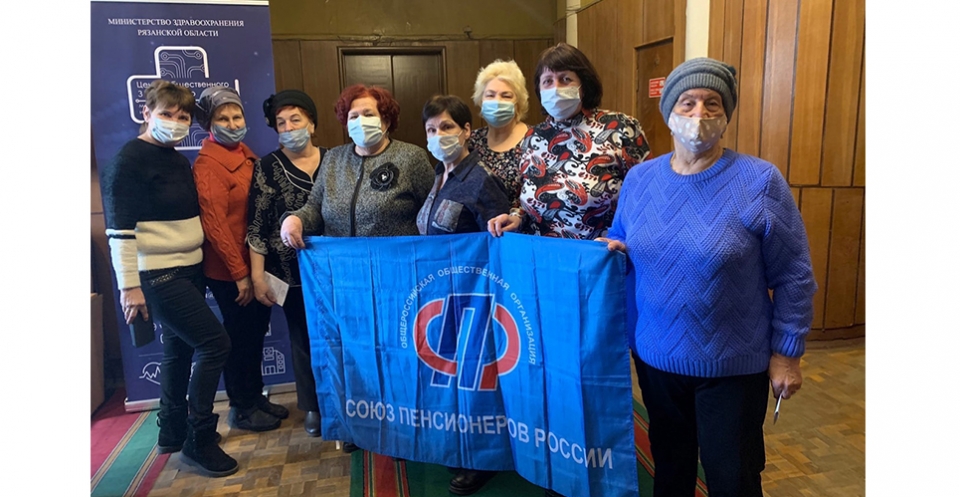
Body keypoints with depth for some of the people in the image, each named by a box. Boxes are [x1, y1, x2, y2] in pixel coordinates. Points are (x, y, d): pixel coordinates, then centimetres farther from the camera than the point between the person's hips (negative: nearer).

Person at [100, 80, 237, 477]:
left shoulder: (179, 161, 12)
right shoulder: (129, 160, -11)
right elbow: (120, 230, -15)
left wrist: (200, 263, 21)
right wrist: (129, 286, -18)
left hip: (188, 270, 8)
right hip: (157, 276, -8)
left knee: (179, 350, 15)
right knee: (215, 343, -11)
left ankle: (173, 432, 31)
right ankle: (199, 440, 4)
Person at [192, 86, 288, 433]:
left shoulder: (245, 155, 10)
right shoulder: (207, 164, -14)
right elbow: (214, 224, -18)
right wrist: (239, 272, -18)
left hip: (255, 262, 7)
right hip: (229, 270, -7)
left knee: (257, 331, 17)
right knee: (239, 336, 6)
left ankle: (255, 397, 34)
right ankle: (241, 409, 24)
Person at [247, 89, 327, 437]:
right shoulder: (266, 168, -1)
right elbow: (256, 227, -3)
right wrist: (257, 276, -7)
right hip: (292, 270, -1)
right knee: (303, 338, 9)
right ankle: (313, 406, 26)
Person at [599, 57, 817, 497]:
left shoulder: (759, 181, -13)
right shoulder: (638, 179, -1)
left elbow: (793, 276, -9)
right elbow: (620, 243, 13)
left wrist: (786, 352, -8)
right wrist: (613, 249, -10)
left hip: (733, 363, -3)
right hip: (655, 355, 4)